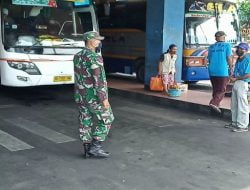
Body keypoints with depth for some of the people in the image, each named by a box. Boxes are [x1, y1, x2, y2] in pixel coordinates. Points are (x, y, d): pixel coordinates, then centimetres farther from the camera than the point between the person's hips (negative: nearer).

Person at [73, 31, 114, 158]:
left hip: (80, 96, 8)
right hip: (94, 97, -8)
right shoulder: (94, 57, -18)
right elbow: (98, 80, -22)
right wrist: (104, 99, -19)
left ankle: (87, 149, 18)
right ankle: (95, 147, 2)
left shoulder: (77, 56, 8)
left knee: (85, 122, 12)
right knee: (107, 119, 5)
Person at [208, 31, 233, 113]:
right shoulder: (227, 45, -3)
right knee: (222, 90, 0)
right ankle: (214, 103, -17)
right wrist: (231, 69, 4)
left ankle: (216, 104, 19)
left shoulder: (211, 47, 10)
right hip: (222, 72, -5)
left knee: (215, 89, 17)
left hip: (212, 71, 5)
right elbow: (229, 59, -6)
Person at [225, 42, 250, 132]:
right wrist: (232, 77, 2)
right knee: (234, 105, 16)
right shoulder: (238, 60, 14)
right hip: (235, 84, 9)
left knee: (242, 106, -5)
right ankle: (235, 122, 29)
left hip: (242, 84, -9)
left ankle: (243, 126, 1)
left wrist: (236, 78, -16)